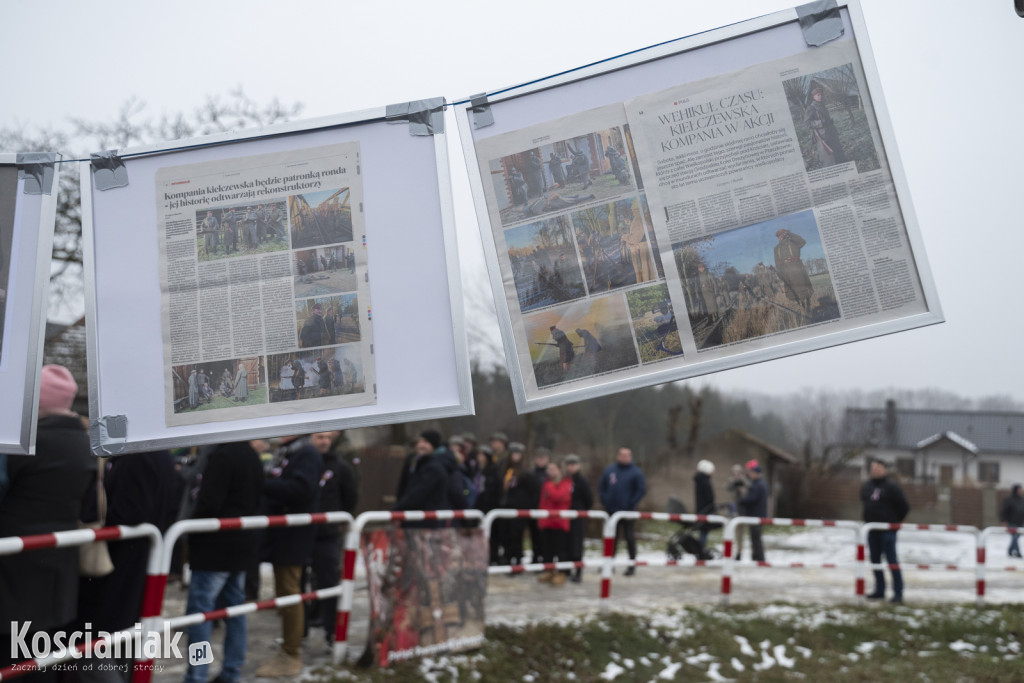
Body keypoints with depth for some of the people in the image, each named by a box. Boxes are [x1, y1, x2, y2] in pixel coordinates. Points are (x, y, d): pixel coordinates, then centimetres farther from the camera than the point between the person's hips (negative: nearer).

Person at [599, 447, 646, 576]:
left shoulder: (636, 472, -3)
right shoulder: (609, 470, 7)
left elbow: (642, 490, -6)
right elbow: (601, 487, 12)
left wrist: (631, 504, -11)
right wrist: (605, 502, 1)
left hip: (628, 512, -3)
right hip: (611, 511, 4)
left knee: (630, 538, 1)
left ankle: (632, 565, 9)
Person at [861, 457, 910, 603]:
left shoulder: (891, 487, -10)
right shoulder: (866, 486, 8)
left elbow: (904, 506, -6)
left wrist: (895, 521, 1)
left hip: (887, 530, -7)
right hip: (872, 530, 7)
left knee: (891, 560, -6)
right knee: (875, 560, 11)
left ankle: (898, 592, 0)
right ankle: (879, 590, 21)